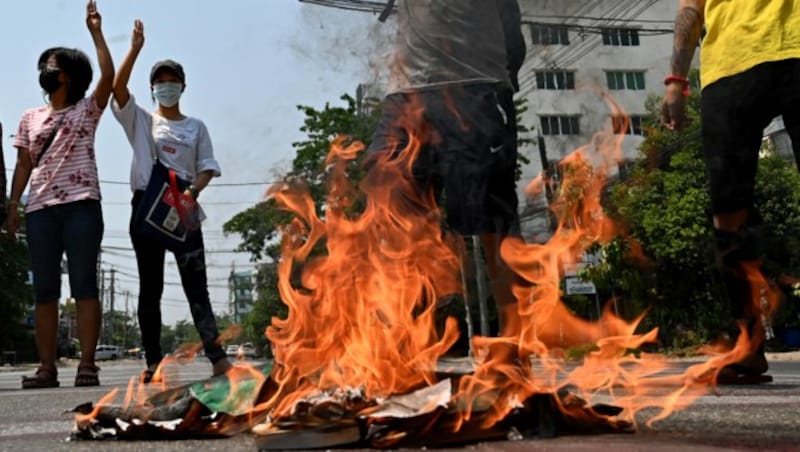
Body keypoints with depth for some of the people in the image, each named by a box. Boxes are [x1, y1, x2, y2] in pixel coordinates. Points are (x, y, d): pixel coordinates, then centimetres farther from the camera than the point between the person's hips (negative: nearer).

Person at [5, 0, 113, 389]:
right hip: (40, 210, 4)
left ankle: (87, 365, -6)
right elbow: (23, 165, 16)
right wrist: (12, 207, 7)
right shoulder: (31, 119, 20)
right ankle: (47, 367, 5)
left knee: (84, 286, -6)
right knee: (44, 290, 2)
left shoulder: (87, 109, 10)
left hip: (81, 206, -4)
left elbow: (108, 75, -5)